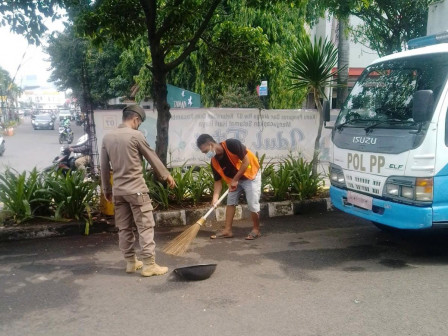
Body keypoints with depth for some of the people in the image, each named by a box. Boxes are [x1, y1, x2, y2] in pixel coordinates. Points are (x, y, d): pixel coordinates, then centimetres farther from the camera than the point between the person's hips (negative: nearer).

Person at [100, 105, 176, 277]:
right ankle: (149, 265, 2)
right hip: (136, 189, -6)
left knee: (124, 228, 12)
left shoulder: (107, 137, 7)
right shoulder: (136, 135, -10)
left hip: (118, 190, 7)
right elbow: (152, 157, -1)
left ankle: (131, 262, 22)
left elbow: (104, 166, 11)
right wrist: (167, 175, 12)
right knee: (145, 227, 0)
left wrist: (106, 189, 21)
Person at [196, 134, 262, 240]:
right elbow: (218, 181, -5)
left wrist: (235, 180, -22)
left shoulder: (232, 144, -29)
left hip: (251, 175, -7)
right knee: (230, 202, 5)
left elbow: (246, 161, -26)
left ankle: (256, 230, 8)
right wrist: (215, 197, -20)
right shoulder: (214, 162, -10)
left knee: (252, 204, -9)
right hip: (234, 180, 7)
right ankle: (228, 230, 12)